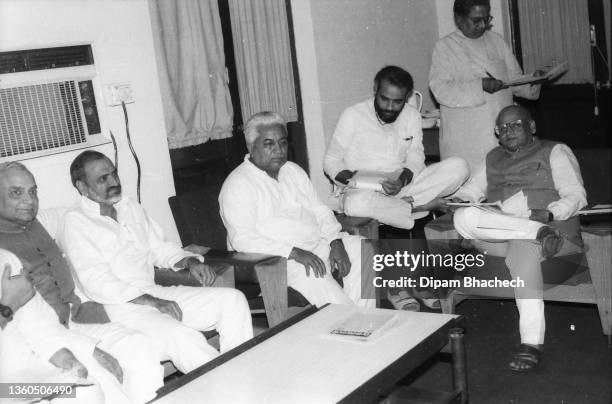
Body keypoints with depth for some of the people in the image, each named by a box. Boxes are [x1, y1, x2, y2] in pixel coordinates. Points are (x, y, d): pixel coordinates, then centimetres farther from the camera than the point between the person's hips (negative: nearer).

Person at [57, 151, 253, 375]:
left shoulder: (131, 208, 17)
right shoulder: (75, 222, -6)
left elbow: (159, 248, 24)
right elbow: (97, 284, -15)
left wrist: (189, 261, 2)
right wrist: (153, 302, -21)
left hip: (154, 294, 8)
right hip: (118, 307, -8)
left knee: (233, 300, -8)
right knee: (184, 338, -33)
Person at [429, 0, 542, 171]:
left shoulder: (496, 40, 13)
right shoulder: (445, 47, 0)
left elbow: (515, 78, 16)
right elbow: (441, 90, -11)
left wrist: (532, 82, -5)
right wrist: (480, 85, -20)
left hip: (502, 131, 4)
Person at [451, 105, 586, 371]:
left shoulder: (555, 152, 13)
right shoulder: (493, 159, 28)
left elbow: (576, 197, 3)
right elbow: (472, 189, 22)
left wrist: (549, 213, -17)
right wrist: (457, 199, -3)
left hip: (551, 226, -3)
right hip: (495, 237, 4)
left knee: (522, 248, -39)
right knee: (464, 217, -27)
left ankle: (532, 342, -42)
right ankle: (538, 233, -30)